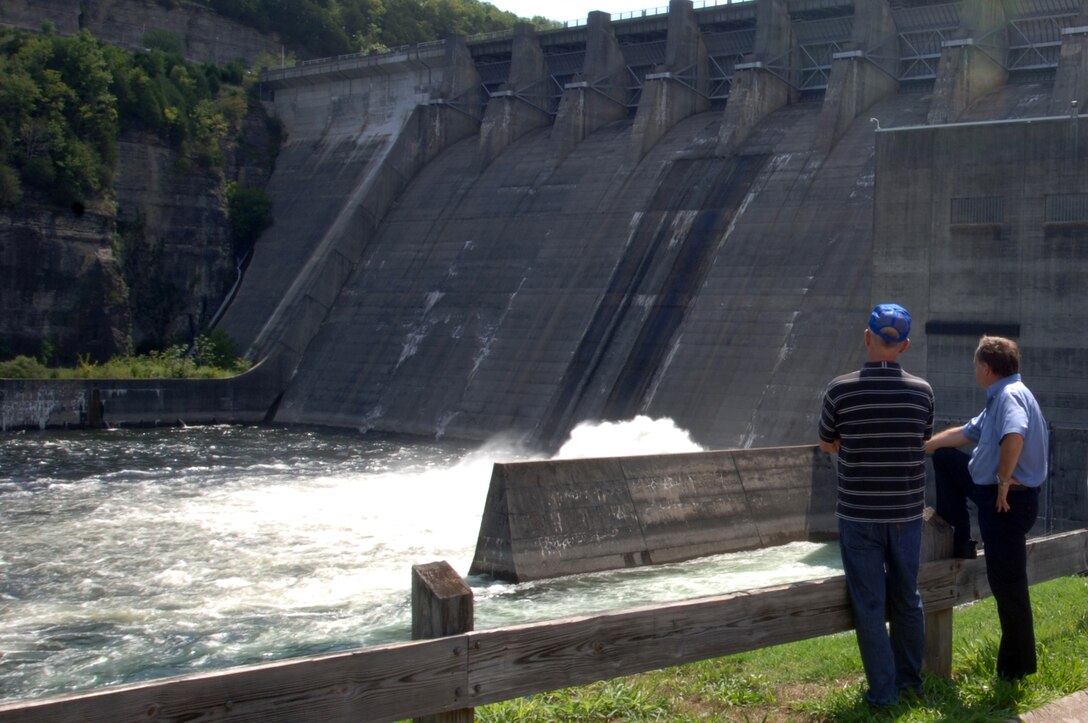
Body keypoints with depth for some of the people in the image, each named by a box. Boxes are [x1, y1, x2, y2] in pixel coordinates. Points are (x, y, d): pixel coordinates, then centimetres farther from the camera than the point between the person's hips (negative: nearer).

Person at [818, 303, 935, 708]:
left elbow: (827, 444, 3)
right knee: (907, 599, 17)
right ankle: (910, 679, 28)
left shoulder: (840, 390, -12)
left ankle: (883, 690, 11)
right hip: (907, 513, 3)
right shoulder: (921, 391, -5)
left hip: (859, 515, -3)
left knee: (870, 605, 6)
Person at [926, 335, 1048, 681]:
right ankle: (959, 538, 22)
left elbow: (1014, 437, -39)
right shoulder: (998, 399, 13)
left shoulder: (1011, 396, -19)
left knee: (1007, 584, -1)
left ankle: (1016, 665, 11)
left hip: (1009, 500, -10)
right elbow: (964, 434, 26)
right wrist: (923, 446, 29)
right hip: (988, 486, 10)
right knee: (944, 456, 22)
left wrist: (1004, 481, -27)